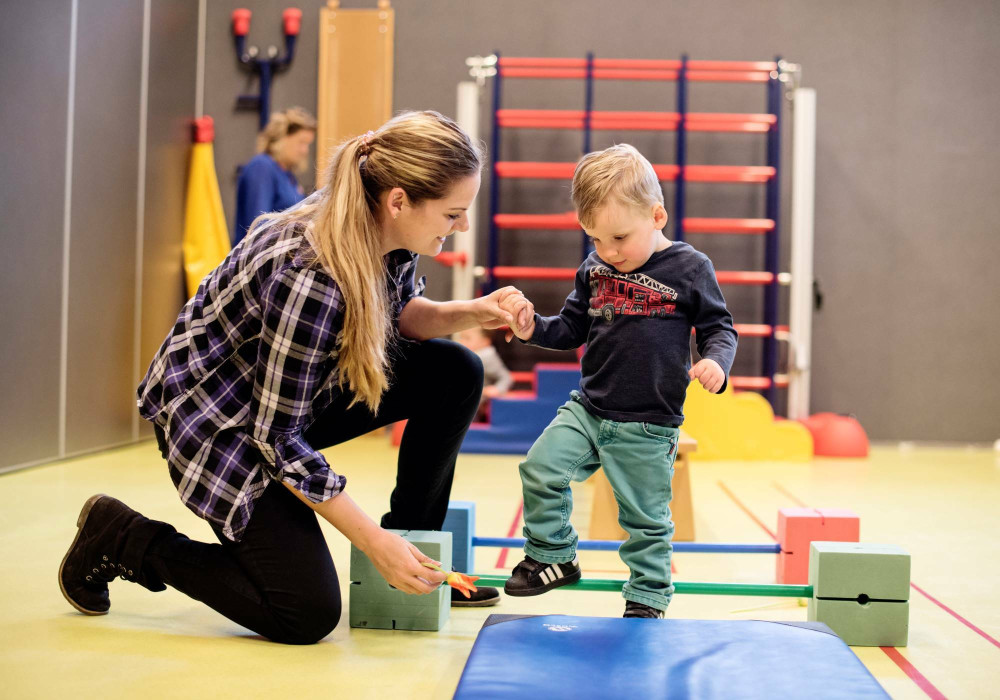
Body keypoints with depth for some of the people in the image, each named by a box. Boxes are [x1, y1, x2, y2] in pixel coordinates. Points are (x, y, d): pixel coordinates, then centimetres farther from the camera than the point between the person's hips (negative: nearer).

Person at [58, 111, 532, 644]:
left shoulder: (385, 231, -13)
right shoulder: (308, 278, -35)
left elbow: (400, 314, 10)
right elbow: (277, 437, -27)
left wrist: (471, 313, -12)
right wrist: (371, 541, -23)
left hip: (306, 385, 8)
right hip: (218, 415, -8)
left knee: (457, 374, -6)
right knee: (308, 616, -11)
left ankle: (413, 552, 7)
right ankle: (122, 539, 4)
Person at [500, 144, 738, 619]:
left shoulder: (689, 269, -9)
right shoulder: (594, 270, 4)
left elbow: (719, 328, -2)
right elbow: (573, 328, 14)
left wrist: (715, 363, -23)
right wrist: (532, 328, -5)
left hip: (648, 427, -4)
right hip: (587, 409, 4)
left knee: (645, 517, 6)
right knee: (541, 469, -10)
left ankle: (648, 596, 26)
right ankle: (553, 557, 10)